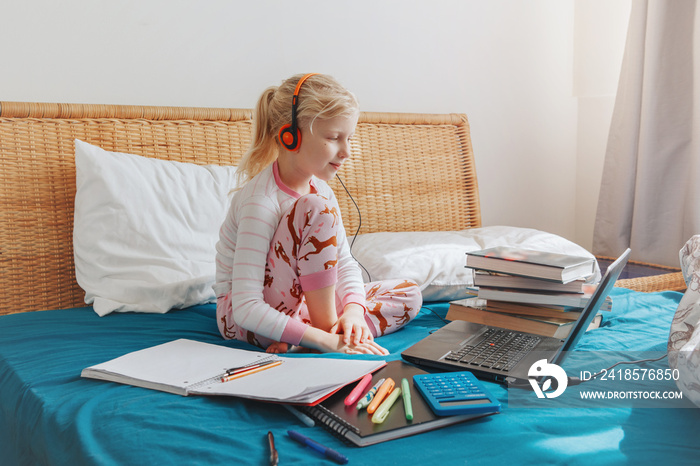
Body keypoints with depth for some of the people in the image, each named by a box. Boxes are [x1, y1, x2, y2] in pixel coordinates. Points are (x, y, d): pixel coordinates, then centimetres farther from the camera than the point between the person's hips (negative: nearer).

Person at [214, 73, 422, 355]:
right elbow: (246, 308, -32)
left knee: (408, 294, 1)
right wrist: (325, 339, -36)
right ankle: (326, 331, -20)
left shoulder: (320, 189, 0)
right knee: (316, 208, -29)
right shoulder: (259, 201, -26)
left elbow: (345, 263, 5)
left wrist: (353, 310, -17)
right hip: (242, 320, -9)